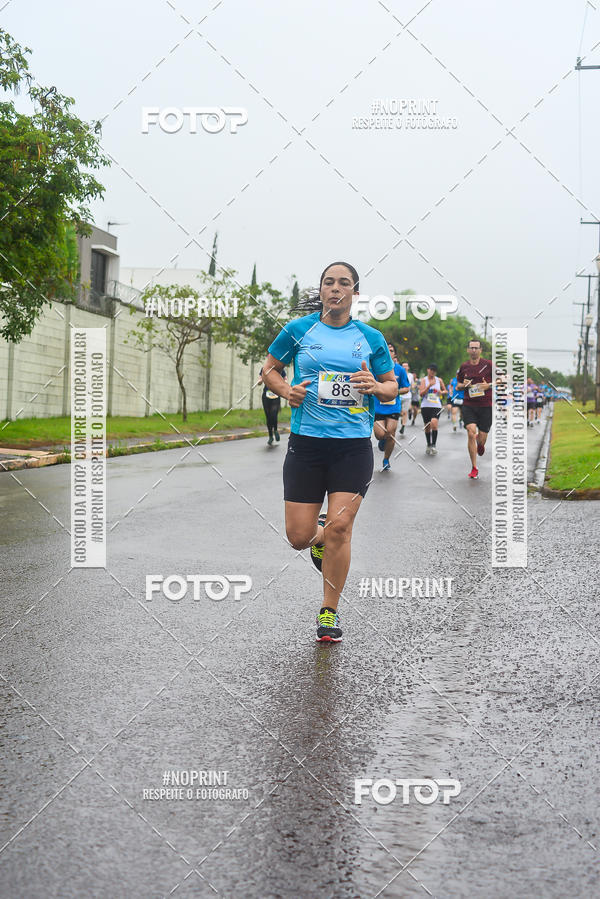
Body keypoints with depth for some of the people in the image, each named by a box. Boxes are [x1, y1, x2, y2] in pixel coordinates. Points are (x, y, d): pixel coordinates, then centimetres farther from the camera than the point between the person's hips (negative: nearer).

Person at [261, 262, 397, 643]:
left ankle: (329, 613, 5)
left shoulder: (371, 337, 6)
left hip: (354, 446, 0)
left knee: (339, 526, -12)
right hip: (306, 443, 1)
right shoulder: (298, 329, 4)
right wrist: (285, 390, -5)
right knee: (299, 536, -1)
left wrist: (377, 387, -9)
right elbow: (270, 368, 16)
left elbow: (392, 388, 14)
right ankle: (320, 535, 38)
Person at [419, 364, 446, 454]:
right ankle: (429, 445, 25)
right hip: (425, 406, 0)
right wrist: (429, 386, -18)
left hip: (436, 406, 0)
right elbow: (421, 393, -7)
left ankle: (434, 445, -16)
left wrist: (442, 392, -2)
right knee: (427, 427, 6)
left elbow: (445, 390, 21)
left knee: (434, 423, -23)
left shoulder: (439, 380, 9)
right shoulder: (424, 380, 3)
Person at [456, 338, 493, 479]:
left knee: (482, 439, 1)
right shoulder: (464, 367, 6)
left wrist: (489, 385, -13)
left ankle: (480, 443, 44)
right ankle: (474, 468, -4)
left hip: (486, 406, -1)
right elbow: (458, 385, 18)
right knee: (471, 433, -16)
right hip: (468, 405, 1)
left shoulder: (488, 364, -3)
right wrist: (463, 385, -5)